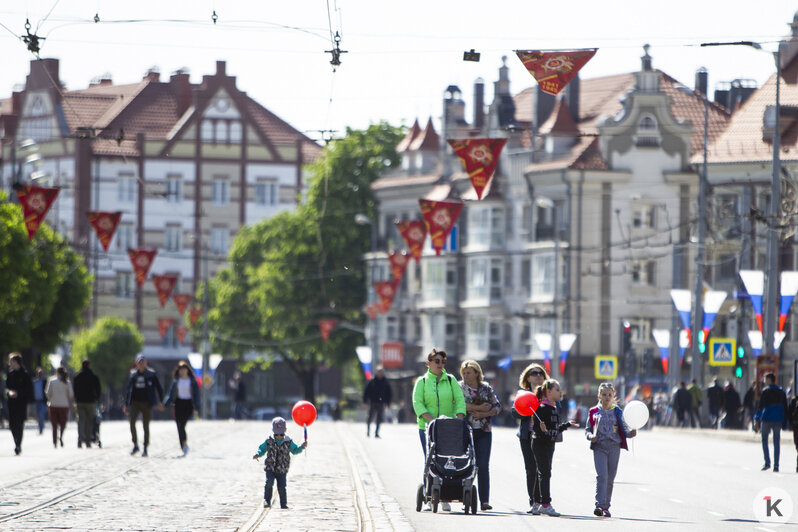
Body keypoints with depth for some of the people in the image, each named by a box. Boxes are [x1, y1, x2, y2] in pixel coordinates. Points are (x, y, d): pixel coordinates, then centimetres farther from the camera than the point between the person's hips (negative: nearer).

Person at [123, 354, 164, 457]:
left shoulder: (151, 374, 1)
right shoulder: (132, 374, 9)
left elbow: (159, 388, 6)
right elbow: (128, 389, 17)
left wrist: (159, 402, -3)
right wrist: (126, 405, 14)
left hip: (146, 403, -2)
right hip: (135, 402, 2)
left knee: (146, 426, 1)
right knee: (132, 421, -19)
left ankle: (145, 448, 11)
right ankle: (135, 445, -10)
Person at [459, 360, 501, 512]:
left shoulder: (486, 388, 11)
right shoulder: (459, 387, 5)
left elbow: (497, 406, 8)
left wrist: (483, 414, -9)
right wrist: (479, 408, -11)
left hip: (484, 431, 1)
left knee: (483, 466, -6)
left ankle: (485, 501, -6)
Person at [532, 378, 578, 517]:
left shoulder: (554, 408, 13)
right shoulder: (542, 408, -15)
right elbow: (535, 427, -20)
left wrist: (567, 424, 32)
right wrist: (542, 430, -39)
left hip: (549, 444, 9)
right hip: (540, 444, -9)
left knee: (545, 473, 11)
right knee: (544, 473, -9)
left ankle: (544, 505, 15)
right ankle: (545, 504, -8)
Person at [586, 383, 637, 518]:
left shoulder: (617, 412, 8)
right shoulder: (594, 412, 7)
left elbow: (624, 429, 8)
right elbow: (588, 429, 13)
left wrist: (631, 433, -12)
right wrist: (591, 436, -8)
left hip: (614, 447, 2)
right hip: (599, 447, -2)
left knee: (610, 478, 4)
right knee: (601, 476, -15)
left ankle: (606, 507, 13)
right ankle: (599, 505, -20)